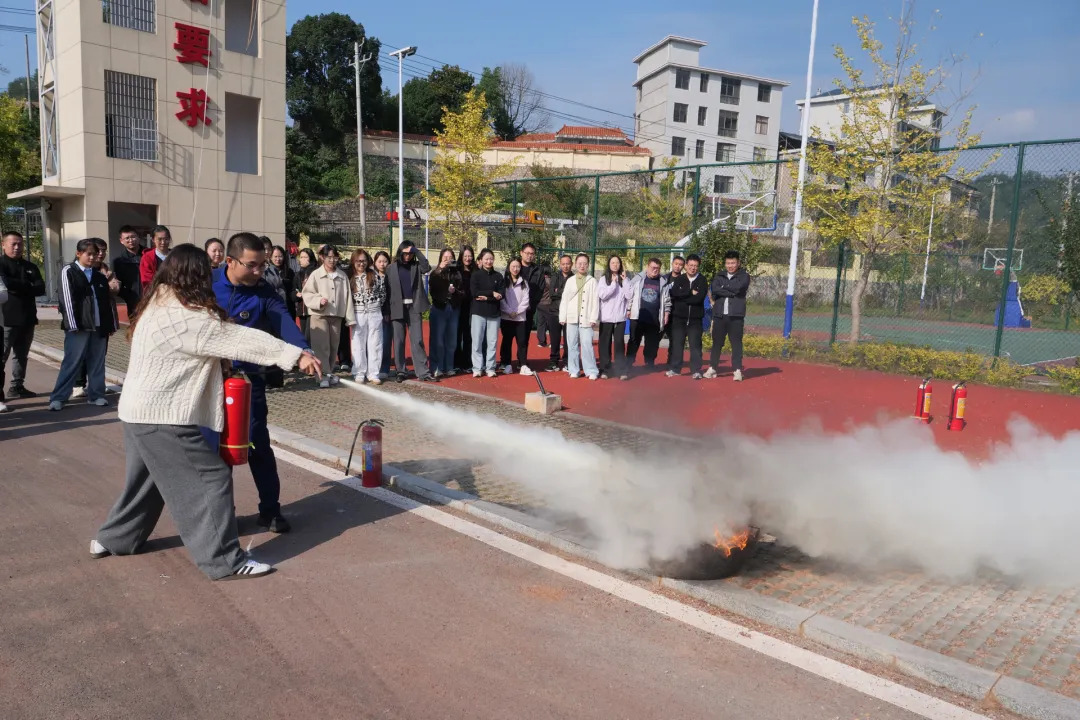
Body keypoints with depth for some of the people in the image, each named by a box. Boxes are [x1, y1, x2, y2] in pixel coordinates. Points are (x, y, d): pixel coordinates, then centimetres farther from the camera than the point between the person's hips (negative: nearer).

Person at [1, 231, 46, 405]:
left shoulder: (30, 266, 15)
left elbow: (41, 288, 1)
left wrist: (18, 287, -12)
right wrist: (28, 286, -8)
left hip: (27, 318, 6)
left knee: (21, 355, 11)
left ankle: (17, 387, 19)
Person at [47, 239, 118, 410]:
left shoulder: (99, 276, 13)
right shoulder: (69, 272, 0)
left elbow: (108, 302, 15)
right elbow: (67, 299, -7)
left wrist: (111, 324, 10)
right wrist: (73, 325, -12)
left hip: (99, 326, 4)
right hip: (78, 326, -4)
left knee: (98, 363, 8)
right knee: (72, 363, -3)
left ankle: (96, 395, 16)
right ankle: (58, 398, 3)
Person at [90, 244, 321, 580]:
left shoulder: (157, 304, 11)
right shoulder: (186, 317, -20)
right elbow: (239, 338, -23)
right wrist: (296, 354, -23)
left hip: (140, 411, 10)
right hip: (164, 416, -10)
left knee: (147, 480, 25)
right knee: (211, 479, -7)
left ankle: (112, 539, 40)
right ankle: (224, 560, -4)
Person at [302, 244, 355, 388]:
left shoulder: (342, 276, 6)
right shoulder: (316, 274, -2)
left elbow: (347, 297, 6)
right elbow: (307, 294, -2)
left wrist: (350, 318, 2)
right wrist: (319, 300, -20)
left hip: (336, 316, 3)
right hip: (319, 316, -3)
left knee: (333, 347, 10)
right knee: (322, 347, -6)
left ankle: (329, 372, 23)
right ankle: (324, 375, -5)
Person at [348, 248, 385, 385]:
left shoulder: (375, 276, 4)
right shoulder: (350, 278, 4)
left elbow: (383, 293, 9)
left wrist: (377, 304, 0)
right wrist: (350, 315, 0)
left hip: (374, 314, 0)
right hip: (358, 315, 0)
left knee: (375, 344, 2)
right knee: (358, 345, 3)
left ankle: (373, 374, 7)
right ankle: (359, 374, 10)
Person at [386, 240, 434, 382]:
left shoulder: (416, 266, 9)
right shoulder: (392, 267, 6)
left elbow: (427, 267, -12)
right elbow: (387, 288, 2)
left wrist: (416, 251, -10)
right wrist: (387, 309, -5)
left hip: (414, 307, 0)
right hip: (398, 307, 0)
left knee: (417, 340, -2)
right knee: (399, 341, 4)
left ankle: (422, 371, -3)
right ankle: (400, 371, 12)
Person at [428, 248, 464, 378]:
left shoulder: (457, 273, 8)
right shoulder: (436, 273, 2)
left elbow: (463, 292, 7)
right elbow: (432, 288, -16)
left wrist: (455, 291, -13)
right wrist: (440, 270, -15)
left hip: (453, 309, 3)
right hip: (439, 308, -3)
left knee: (451, 341, 7)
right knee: (437, 340, -3)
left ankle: (449, 367, 16)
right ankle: (437, 368, 3)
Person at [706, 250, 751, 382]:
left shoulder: (744, 276, 4)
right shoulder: (719, 276, 12)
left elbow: (738, 287, -15)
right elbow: (714, 289, -6)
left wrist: (723, 286, -3)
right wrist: (731, 292, -12)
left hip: (736, 315, -3)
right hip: (719, 314, 3)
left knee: (736, 342, -2)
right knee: (717, 342, 9)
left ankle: (737, 370, 1)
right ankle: (712, 368, 17)